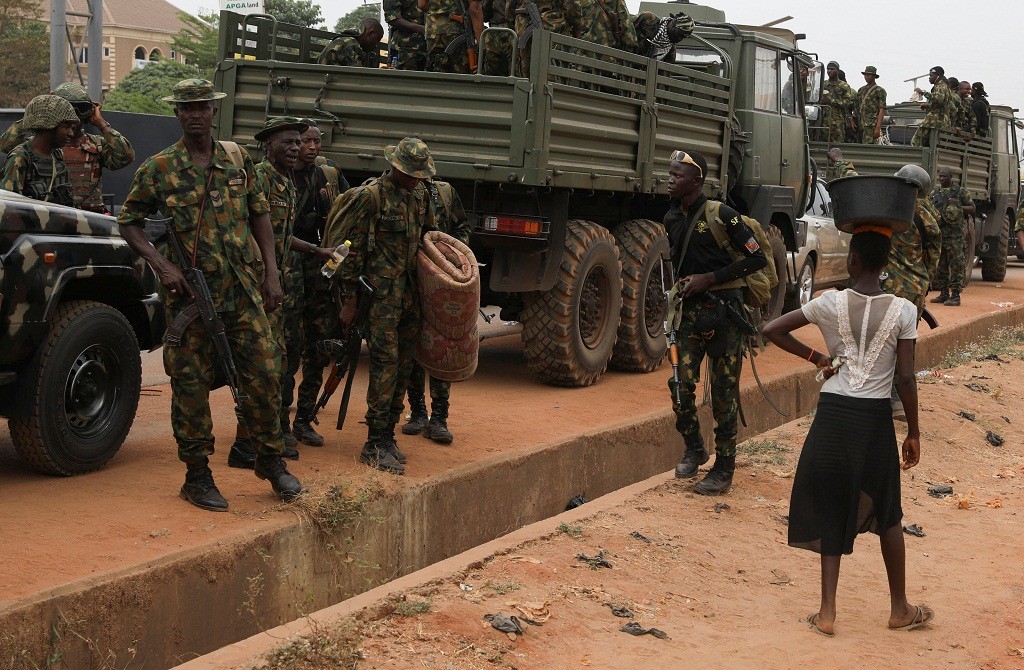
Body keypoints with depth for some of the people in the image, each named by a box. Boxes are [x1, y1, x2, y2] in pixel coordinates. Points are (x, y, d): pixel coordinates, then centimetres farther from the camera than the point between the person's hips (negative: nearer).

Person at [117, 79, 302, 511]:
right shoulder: (159, 168, -1)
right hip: (190, 293, -3)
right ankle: (197, 476, 13)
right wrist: (161, 264, -12)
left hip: (243, 290, 3)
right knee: (191, 386, 2)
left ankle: (271, 461, 23)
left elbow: (260, 215, 14)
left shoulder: (238, 162, 8)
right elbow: (128, 222, 3)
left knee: (263, 376, 5)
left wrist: (271, 274, 7)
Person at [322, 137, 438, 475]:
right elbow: (353, 250, -10)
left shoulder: (420, 194, 12)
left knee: (403, 365, 9)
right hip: (381, 292, -7)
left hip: (410, 292, 7)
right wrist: (349, 300, -11)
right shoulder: (371, 196, -10)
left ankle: (387, 434, 19)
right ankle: (375, 445, -7)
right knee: (385, 363, -10)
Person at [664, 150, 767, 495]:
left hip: (722, 310, -5)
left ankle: (724, 468, 10)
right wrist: (681, 284, 10)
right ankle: (694, 448, 21)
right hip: (690, 308, 6)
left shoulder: (721, 215, -13)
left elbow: (757, 258, -12)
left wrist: (709, 279, -16)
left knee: (724, 392, 0)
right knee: (681, 383, -1)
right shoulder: (672, 219, 8)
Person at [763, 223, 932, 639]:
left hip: (832, 416, 0)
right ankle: (900, 609, 27)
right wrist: (913, 433, 2)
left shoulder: (831, 303, -5)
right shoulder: (903, 311, -7)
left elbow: (772, 330, -3)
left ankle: (827, 612, 8)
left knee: (831, 511, 11)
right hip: (875, 420, 0)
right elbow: (905, 377, -7)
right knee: (886, 514, 16)